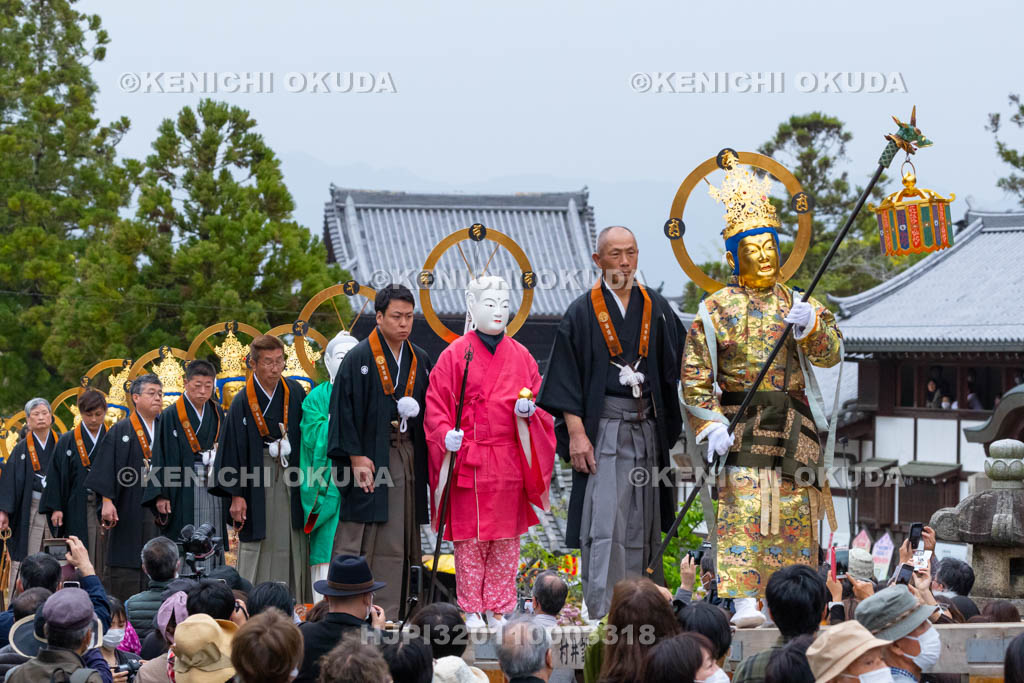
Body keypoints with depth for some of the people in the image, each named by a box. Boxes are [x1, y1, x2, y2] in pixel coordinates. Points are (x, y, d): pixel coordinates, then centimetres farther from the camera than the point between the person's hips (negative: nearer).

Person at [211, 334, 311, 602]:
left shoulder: (295, 392, 5)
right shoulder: (243, 401, -5)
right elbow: (233, 448, -6)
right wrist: (236, 496, -10)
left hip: (292, 484, 3)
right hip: (258, 484, -3)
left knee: (294, 548, 2)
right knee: (259, 549, -4)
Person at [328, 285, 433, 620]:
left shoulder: (420, 360, 13)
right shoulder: (359, 359, -4)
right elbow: (344, 409, -9)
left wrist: (413, 410, -2)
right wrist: (355, 456, -15)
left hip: (407, 457, 5)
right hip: (370, 458, -5)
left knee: (398, 540, 3)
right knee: (361, 540, -7)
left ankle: (389, 615, 5)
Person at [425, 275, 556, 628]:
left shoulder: (520, 356, 10)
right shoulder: (455, 355, 0)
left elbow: (539, 398, 15)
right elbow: (436, 405, -3)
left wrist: (529, 410, -7)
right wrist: (446, 435, -19)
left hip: (509, 462, 3)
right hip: (467, 461, -3)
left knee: (506, 538, 5)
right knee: (470, 536, 0)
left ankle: (499, 609, 12)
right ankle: (472, 609, 7)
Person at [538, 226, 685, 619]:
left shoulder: (656, 309, 11)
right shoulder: (582, 313, 0)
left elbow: (675, 367, 12)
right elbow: (566, 377, -3)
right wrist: (575, 432, -12)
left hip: (648, 429, 4)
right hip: (603, 430, -4)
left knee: (642, 525, 8)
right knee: (604, 525, -11)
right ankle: (602, 613, -13)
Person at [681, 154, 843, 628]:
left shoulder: (797, 303, 13)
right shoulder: (715, 309, 5)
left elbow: (831, 353, 1)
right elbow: (695, 375, 1)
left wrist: (812, 326, -20)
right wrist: (710, 423, -11)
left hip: (794, 425, 3)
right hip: (740, 423, -3)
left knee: (794, 513, 3)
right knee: (742, 508, -13)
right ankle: (743, 601, -15)